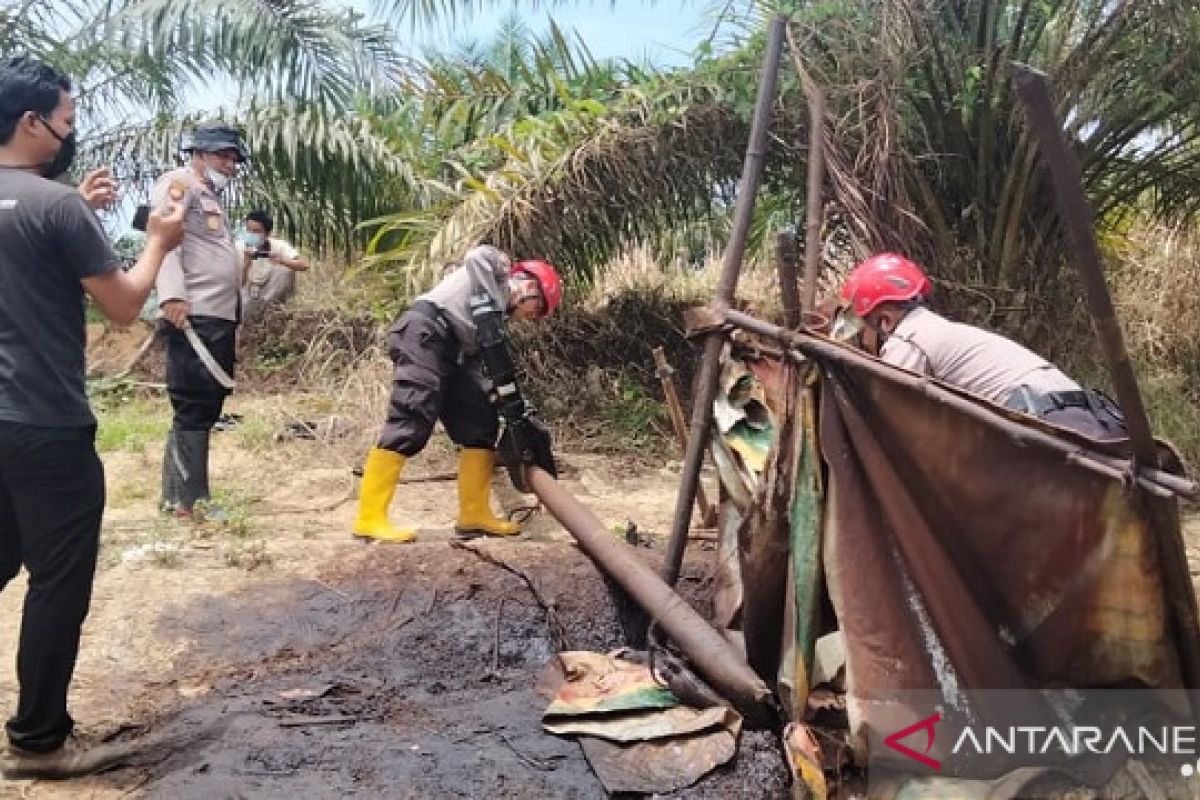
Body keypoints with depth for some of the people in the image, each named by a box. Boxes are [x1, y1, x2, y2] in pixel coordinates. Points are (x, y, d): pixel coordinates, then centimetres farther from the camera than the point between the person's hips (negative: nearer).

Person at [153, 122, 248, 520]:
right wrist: (172, 295, -28)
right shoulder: (178, 183, 0)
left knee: (207, 408, 11)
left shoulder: (213, 198, 27)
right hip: (193, 317, -9)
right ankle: (190, 500, 0)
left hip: (220, 318, 9)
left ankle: (178, 495, 20)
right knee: (194, 408, -6)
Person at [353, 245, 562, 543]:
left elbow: (473, 361, 21)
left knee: (479, 423, 6)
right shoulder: (495, 264, 12)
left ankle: (474, 514, 8)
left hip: (447, 354, 9)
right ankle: (370, 519, -16)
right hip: (424, 334, -9)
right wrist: (493, 304, -5)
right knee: (411, 423, -16)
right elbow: (475, 257, -12)